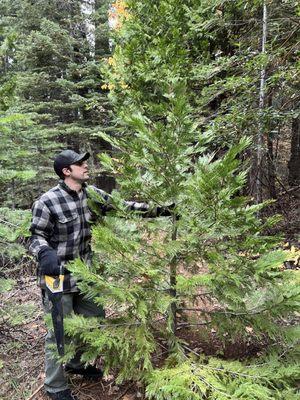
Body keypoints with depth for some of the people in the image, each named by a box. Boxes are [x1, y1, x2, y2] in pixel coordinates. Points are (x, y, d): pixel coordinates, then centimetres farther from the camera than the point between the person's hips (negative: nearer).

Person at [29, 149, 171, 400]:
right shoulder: (47, 202, -18)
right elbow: (37, 236, -11)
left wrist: (156, 210, 2)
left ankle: (77, 363, 46)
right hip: (58, 276, -7)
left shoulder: (92, 194, 0)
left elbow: (121, 206, 5)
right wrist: (45, 253, -34)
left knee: (94, 319, 20)